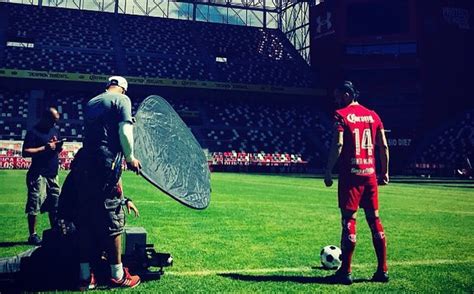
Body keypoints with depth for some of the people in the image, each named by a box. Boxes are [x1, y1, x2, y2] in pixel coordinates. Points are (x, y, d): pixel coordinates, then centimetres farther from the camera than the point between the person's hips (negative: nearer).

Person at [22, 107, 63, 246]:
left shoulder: (54, 130, 15)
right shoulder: (33, 132, -7)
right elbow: (25, 152, -13)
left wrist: (58, 147, 0)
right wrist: (45, 148, -19)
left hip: (52, 174, 8)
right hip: (38, 175, -8)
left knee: (55, 205, 12)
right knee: (34, 206, -4)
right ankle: (32, 235, 3)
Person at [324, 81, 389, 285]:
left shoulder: (341, 115, -4)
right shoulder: (372, 115, 12)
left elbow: (337, 145, -14)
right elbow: (384, 146, 11)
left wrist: (328, 172, -9)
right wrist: (385, 172, 17)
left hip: (350, 174, -5)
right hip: (370, 173, 5)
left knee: (349, 220, -2)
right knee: (374, 220, 11)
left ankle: (345, 272, 2)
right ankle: (382, 270, 15)